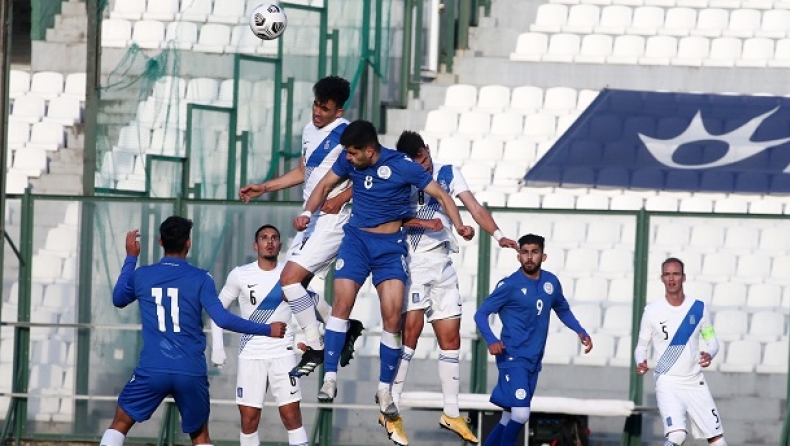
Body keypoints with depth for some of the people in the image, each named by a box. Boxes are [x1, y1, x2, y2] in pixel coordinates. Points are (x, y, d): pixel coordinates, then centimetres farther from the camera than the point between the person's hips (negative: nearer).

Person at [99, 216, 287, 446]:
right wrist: (267, 330, -2)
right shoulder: (200, 278, -3)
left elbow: (118, 299, 24)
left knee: (121, 422, 15)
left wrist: (130, 259, 34)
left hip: (152, 370, 0)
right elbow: (222, 319, -11)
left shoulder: (141, 275, 4)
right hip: (192, 373, 0)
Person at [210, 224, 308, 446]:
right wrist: (217, 346, 1)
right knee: (249, 418, 1)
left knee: (291, 415, -8)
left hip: (283, 352, -1)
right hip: (250, 354, 1)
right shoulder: (240, 275, -1)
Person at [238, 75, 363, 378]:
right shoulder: (310, 131, 14)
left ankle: (315, 350, -9)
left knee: (290, 278, -17)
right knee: (293, 286, 8)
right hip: (310, 219, 9)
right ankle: (346, 328, 23)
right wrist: (263, 188, 24)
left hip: (332, 219, -9)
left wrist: (340, 198, -22)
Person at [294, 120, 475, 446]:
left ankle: (385, 390, 2)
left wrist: (458, 225, -18)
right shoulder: (349, 162, -3)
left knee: (392, 315, -9)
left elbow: (440, 194, -5)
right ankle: (330, 377, -13)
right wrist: (307, 213, -3)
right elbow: (325, 185, 12)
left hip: (390, 245, -2)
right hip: (357, 237, 2)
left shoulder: (403, 167, -13)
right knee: (342, 300, -16)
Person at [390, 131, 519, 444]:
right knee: (411, 328, -17)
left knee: (450, 336, 6)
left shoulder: (447, 174, 6)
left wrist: (497, 235, -16)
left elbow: (475, 208, 0)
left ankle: (452, 414, 13)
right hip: (412, 261, -5)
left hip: (442, 264, 5)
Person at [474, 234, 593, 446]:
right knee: (521, 414, -19)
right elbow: (481, 314, -7)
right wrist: (491, 341, -24)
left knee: (510, 418, 11)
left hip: (534, 362, 6)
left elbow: (563, 310, 24)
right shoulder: (509, 285, -11)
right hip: (513, 359, -6)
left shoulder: (551, 282, 6)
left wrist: (580, 332, 8)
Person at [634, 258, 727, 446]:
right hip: (667, 383, -3)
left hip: (695, 383, 3)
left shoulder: (698, 308, 1)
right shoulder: (652, 311, -4)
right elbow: (641, 345, 4)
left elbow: (712, 339, 10)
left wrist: (709, 354, -12)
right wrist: (641, 363, -18)